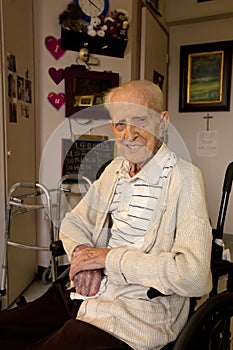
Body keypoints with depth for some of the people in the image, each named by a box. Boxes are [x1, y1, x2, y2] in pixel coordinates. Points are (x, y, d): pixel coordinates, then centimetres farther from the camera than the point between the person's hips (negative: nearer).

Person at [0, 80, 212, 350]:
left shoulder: (183, 178, -14)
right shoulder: (115, 169, 9)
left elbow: (195, 277, -24)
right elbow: (73, 222, 15)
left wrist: (108, 257, -17)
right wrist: (83, 254, -8)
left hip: (134, 318, -6)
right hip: (85, 295, 6)